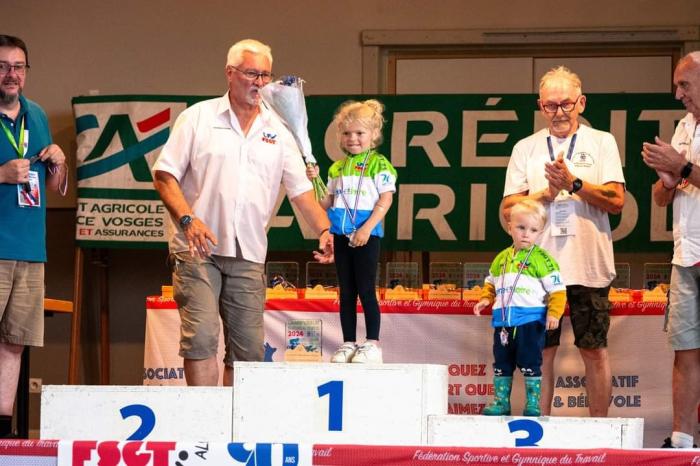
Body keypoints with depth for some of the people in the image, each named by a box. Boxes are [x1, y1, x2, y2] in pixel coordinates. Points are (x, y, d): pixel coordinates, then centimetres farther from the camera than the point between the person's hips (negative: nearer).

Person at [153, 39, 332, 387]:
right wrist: (188, 219, -14)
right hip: (198, 247, -4)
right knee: (202, 336, -15)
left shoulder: (278, 133, 14)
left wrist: (324, 231, -4)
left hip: (248, 254, 4)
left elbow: (301, 190, 12)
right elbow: (164, 175, 0)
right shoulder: (198, 118, 3)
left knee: (249, 347, 3)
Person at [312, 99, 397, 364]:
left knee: (366, 290, -4)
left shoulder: (378, 164, -3)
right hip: (342, 234, 6)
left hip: (366, 235, -6)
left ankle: (372, 344, 0)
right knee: (346, 292, 8)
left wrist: (366, 228, -17)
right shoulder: (337, 168, 14)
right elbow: (327, 203, 17)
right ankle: (348, 344, 13)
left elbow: (385, 199, -9)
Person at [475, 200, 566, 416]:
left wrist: (554, 313, -20)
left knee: (530, 364, -3)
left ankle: (533, 404, 6)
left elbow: (557, 289, -8)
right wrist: (486, 299, 6)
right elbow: (491, 283, 25)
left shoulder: (542, 259, -5)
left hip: (531, 321, -6)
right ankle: (501, 402, 20)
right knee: (501, 364, 11)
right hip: (504, 321, 6)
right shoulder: (501, 259, 12)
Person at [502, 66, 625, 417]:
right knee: (541, 349, 2)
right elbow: (509, 209, 6)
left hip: (589, 265, -1)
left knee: (594, 350, 1)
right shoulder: (526, 148, 12)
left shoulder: (601, 143, 8)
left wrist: (573, 183, -12)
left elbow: (616, 201, -3)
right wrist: (548, 192, -7)